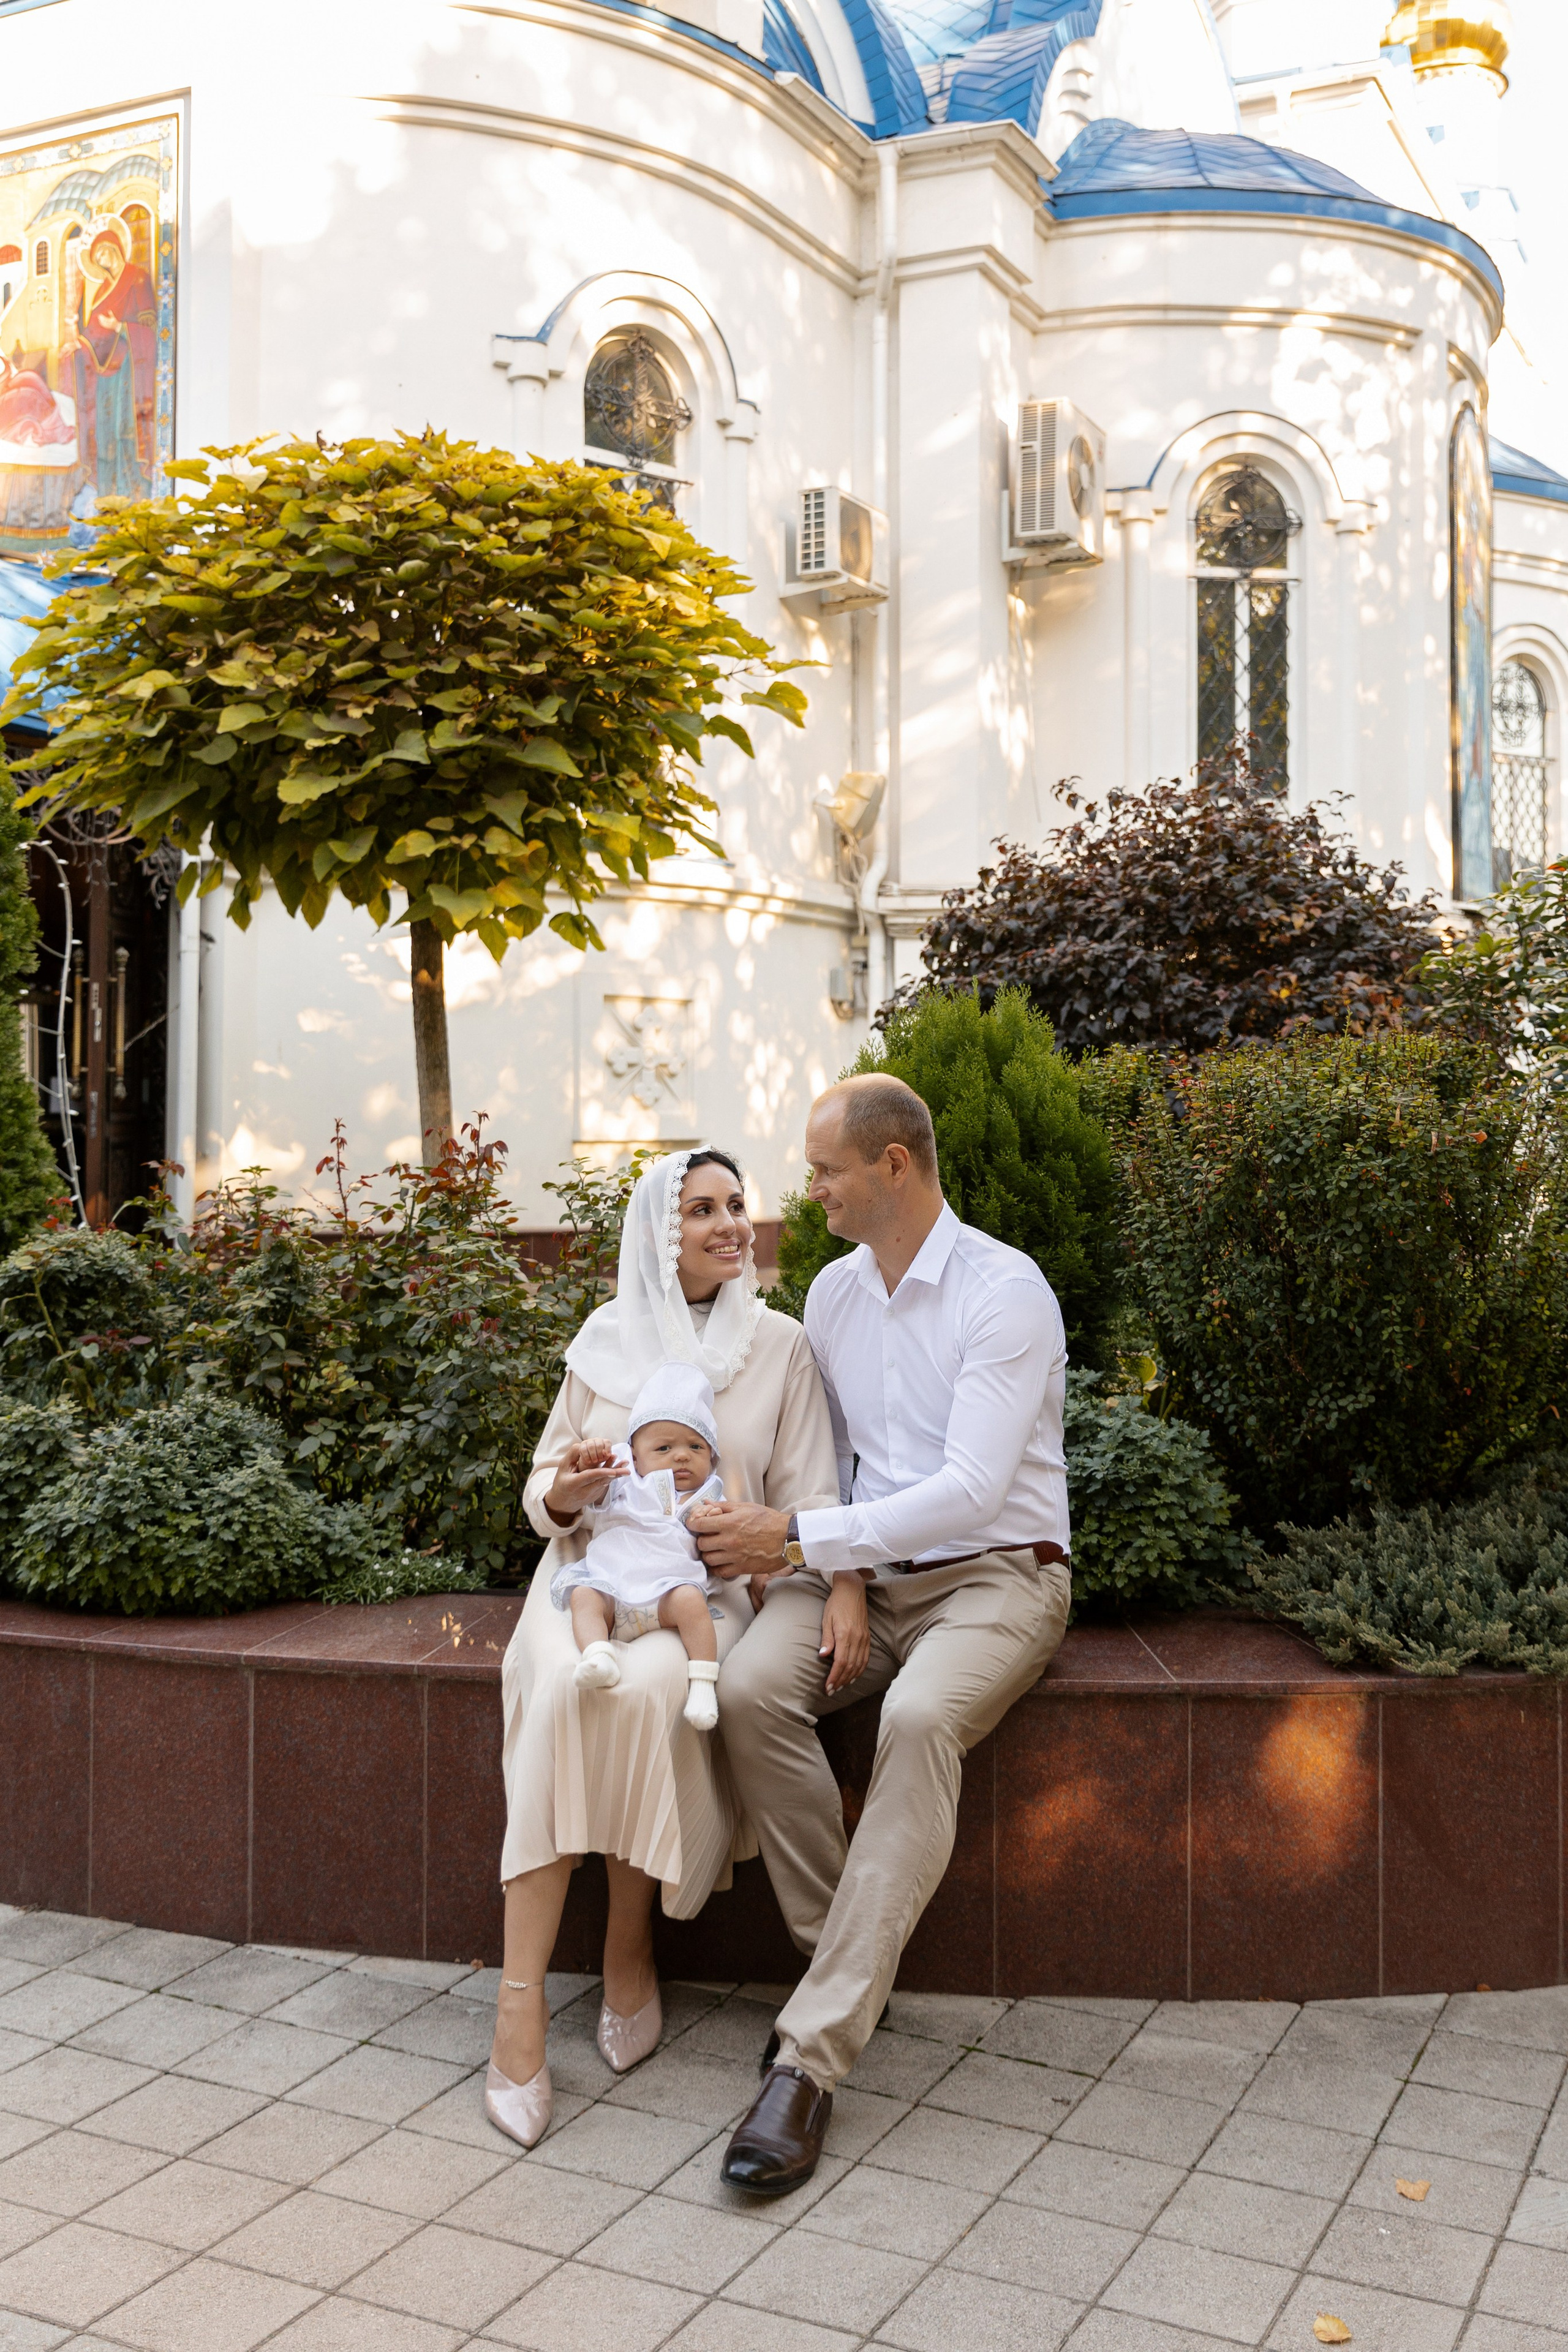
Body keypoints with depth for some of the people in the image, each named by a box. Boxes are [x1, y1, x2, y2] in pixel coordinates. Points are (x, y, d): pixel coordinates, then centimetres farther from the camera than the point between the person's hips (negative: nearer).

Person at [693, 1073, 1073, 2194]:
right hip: (866, 1566, 6)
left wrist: (795, 1536, -23)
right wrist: (840, 1575, -5)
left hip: (993, 1571, -6)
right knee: (751, 1687, -25)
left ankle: (813, 2054, -32)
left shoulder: (1005, 1290, -13)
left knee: (919, 1719, -36)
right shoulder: (832, 1292, 10)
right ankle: (846, 1960, -10)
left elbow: (973, 1489, -21)